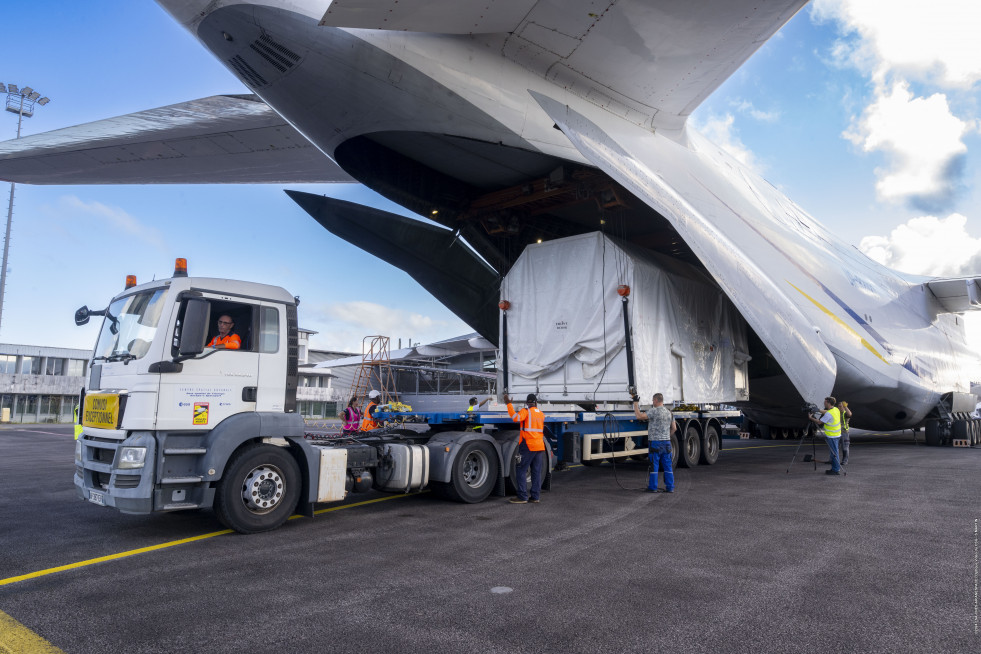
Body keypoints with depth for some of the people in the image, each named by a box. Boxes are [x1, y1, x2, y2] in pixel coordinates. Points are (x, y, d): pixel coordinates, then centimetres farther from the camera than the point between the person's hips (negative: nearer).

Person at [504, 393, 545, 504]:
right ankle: (535, 497, 12)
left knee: (521, 471, -1)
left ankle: (522, 497, -2)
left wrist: (509, 404, -21)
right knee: (536, 472, 10)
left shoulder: (526, 411, -7)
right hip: (540, 446, 6)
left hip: (528, 446, -6)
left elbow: (516, 417, -25)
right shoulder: (541, 414, 13)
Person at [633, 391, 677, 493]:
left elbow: (639, 416, -18)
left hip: (655, 443, -6)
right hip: (666, 442, 6)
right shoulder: (669, 412, 10)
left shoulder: (654, 411, -13)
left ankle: (653, 487, 4)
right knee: (667, 466, 10)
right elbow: (674, 428, 15)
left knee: (654, 466, 0)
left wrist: (636, 403, -9)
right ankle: (670, 487, 12)